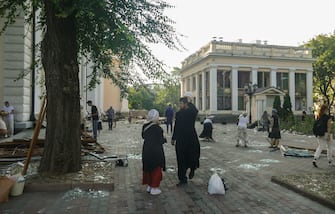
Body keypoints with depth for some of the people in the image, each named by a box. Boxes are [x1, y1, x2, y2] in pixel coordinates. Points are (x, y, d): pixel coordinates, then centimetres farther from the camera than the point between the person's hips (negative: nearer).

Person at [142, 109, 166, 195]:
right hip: (156, 152, -6)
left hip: (146, 151, 6)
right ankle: (154, 188, 14)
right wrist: (164, 139, 5)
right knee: (156, 170, 8)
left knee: (148, 169, 18)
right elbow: (161, 141, -15)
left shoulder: (145, 127, 1)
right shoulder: (157, 128, -18)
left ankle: (149, 186, 29)